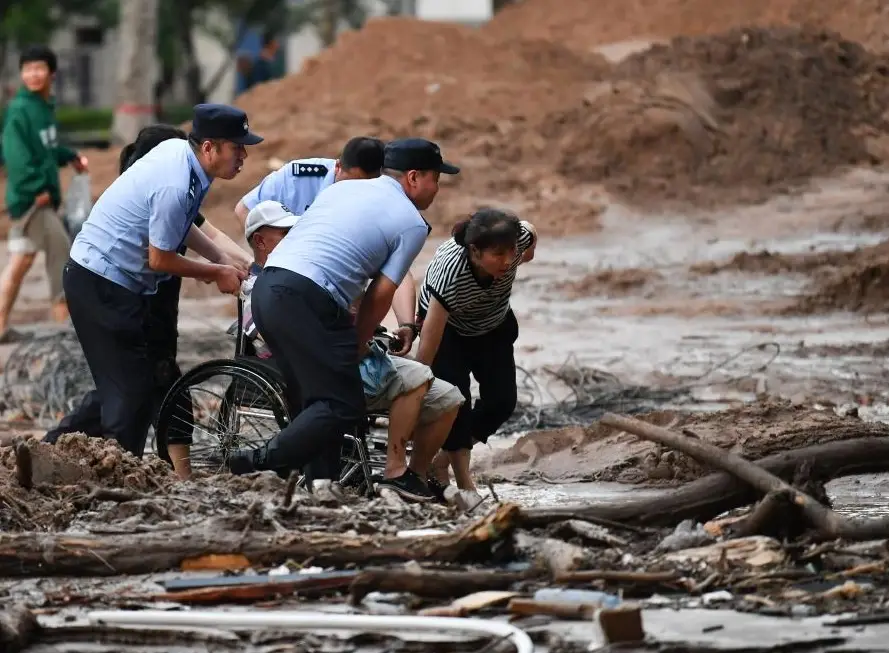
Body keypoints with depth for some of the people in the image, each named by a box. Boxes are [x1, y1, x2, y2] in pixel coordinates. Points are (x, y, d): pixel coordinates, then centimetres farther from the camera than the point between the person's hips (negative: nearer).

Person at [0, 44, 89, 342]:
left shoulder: (46, 107, 13)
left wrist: (70, 157, 11)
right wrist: (37, 189, -24)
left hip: (44, 197, 9)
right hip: (30, 196, -9)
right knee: (61, 251, -10)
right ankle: (64, 319, -4)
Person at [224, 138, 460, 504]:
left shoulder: (342, 188, 25)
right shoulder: (412, 224, 5)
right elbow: (380, 294, 1)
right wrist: (358, 348, 14)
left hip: (266, 286, 8)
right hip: (307, 300, -8)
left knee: (314, 397, 18)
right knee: (342, 407, -6)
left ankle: (322, 480, 10)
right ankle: (263, 464, -17)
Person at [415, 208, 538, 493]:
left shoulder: (517, 237, -35)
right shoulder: (449, 270, -46)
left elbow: (531, 231, -6)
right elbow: (428, 348, -45)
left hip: (494, 325, 4)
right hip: (448, 323, -4)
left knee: (501, 400, -6)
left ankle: (443, 459, 10)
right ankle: (463, 480, -15)